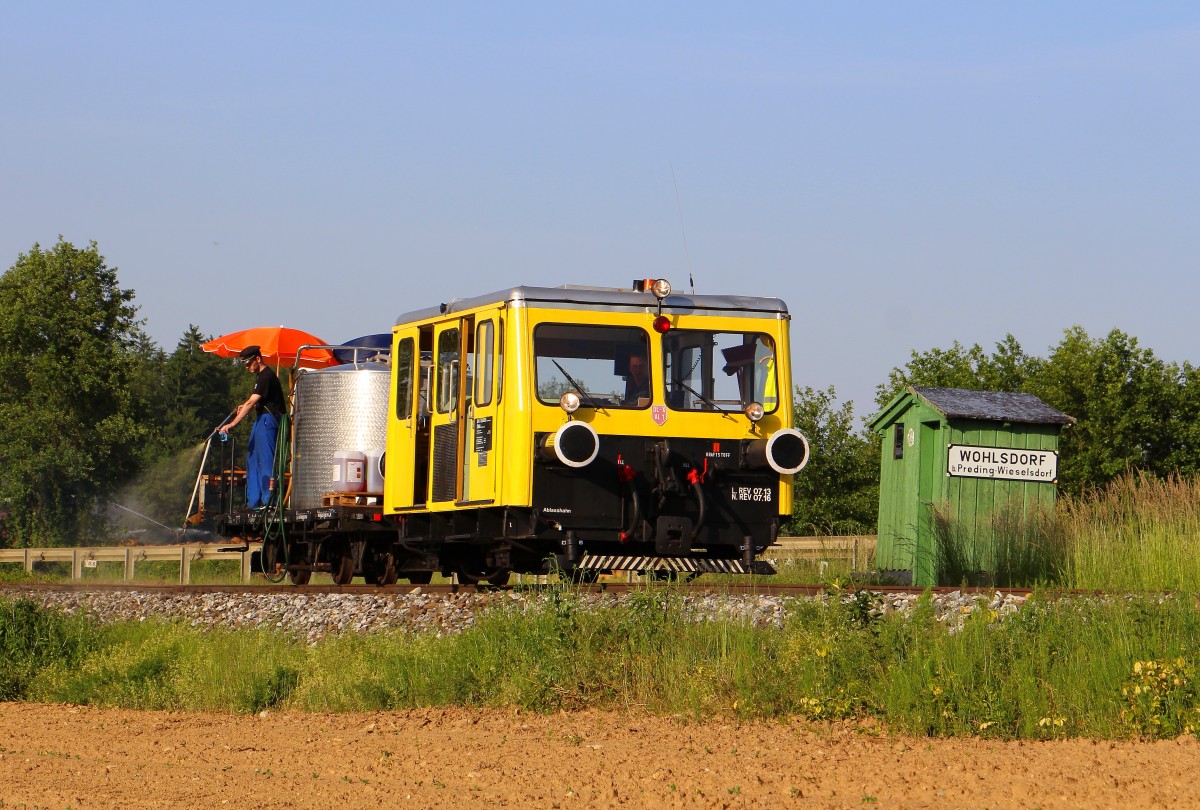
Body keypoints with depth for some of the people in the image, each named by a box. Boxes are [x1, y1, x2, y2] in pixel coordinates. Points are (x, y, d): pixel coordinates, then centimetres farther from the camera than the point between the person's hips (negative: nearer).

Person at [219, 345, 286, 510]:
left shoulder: (266, 376, -17)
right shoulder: (260, 375, 16)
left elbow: (251, 403, -22)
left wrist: (231, 424, -23)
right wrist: (244, 407, 4)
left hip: (268, 419, -11)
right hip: (261, 419, 11)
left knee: (265, 459, -11)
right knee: (252, 458, 11)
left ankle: (269, 501, -11)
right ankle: (254, 502, 15)